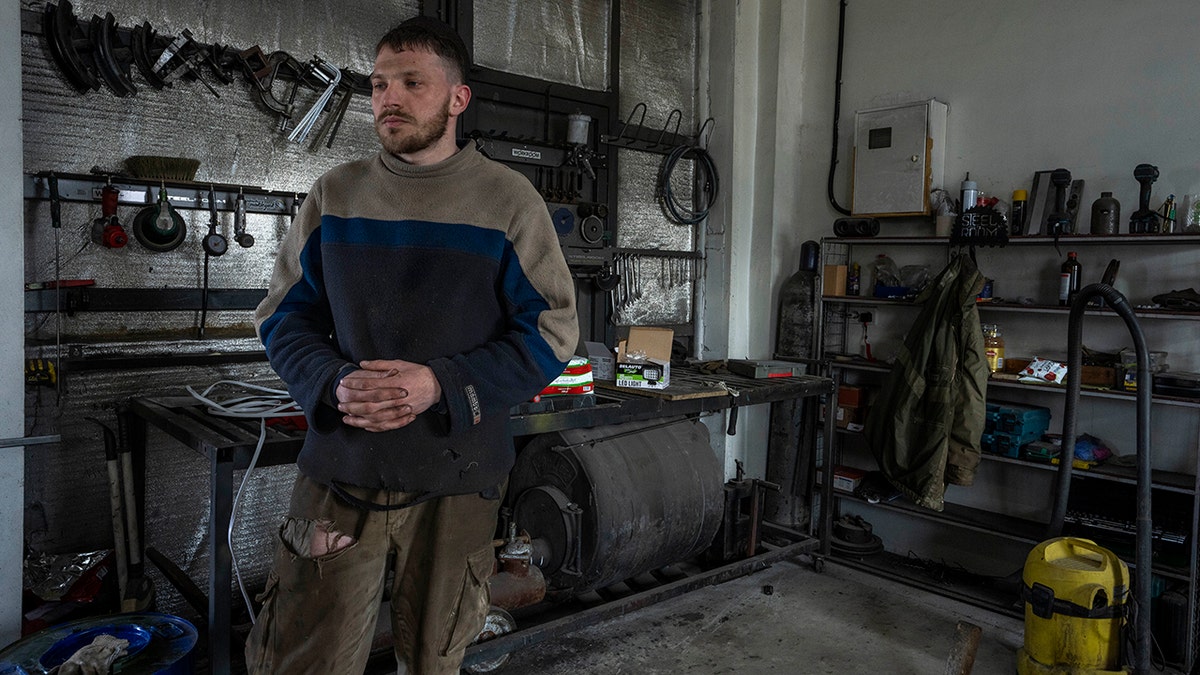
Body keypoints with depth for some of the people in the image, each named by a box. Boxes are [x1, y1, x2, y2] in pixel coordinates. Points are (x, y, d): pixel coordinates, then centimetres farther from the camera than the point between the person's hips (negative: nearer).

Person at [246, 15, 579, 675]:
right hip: (340, 470, 2)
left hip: (458, 478, -1)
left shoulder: (507, 199, -3)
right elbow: (284, 317, 8)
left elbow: (550, 333, -5)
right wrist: (333, 385, -13)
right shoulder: (334, 194, 5)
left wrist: (442, 386, -18)